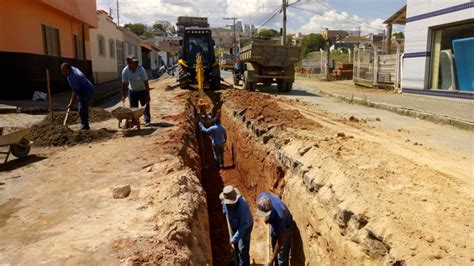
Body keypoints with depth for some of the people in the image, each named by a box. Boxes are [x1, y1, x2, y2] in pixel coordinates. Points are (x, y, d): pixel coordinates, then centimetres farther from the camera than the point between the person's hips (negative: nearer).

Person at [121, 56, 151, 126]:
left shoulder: (141, 70, -25)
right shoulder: (125, 71, -19)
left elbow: (146, 83, -21)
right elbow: (124, 84, -11)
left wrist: (148, 95, -21)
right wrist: (123, 96, -11)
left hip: (142, 90, -2)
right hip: (132, 91, 2)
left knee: (145, 106, -5)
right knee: (133, 107, 5)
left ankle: (147, 120, 3)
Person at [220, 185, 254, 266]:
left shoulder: (242, 205, -39)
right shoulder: (224, 201, -20)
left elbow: (244, 225, -33)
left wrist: (234, 238, -33)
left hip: (245, 227, -6)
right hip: (234, 226, 6)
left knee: (242, 250, -7)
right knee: (235, 248, 17)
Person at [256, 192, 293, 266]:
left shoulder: (279, 216, -45)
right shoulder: (261, 197, -33)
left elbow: (280, 240, -32)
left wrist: (272, 258, -25)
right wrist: (267, 217, -12)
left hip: (285, 227, -6)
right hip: (274, 224, 6)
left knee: (282, 258, 0)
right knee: (275, 250, 22)